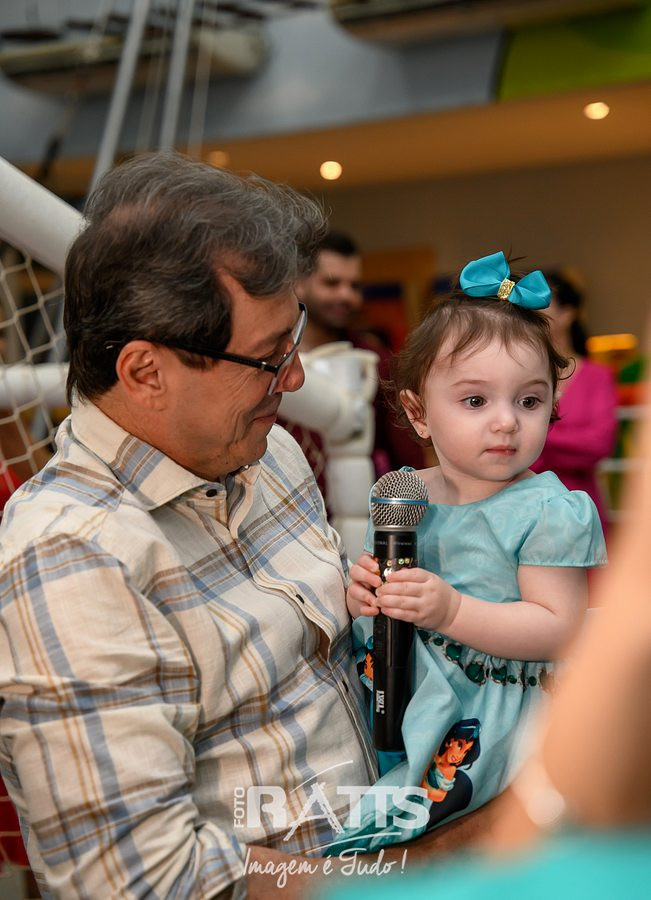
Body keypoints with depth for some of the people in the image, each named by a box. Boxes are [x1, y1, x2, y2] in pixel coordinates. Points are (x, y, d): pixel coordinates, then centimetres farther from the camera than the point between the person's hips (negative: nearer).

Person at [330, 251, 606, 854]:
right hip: (391, 678, 5)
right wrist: (363, 595, -9)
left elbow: (558, 630, -15)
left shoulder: (548, 510, -11)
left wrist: (453, 611, -27)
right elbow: (370, 597, 16)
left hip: (488, 703, -5)